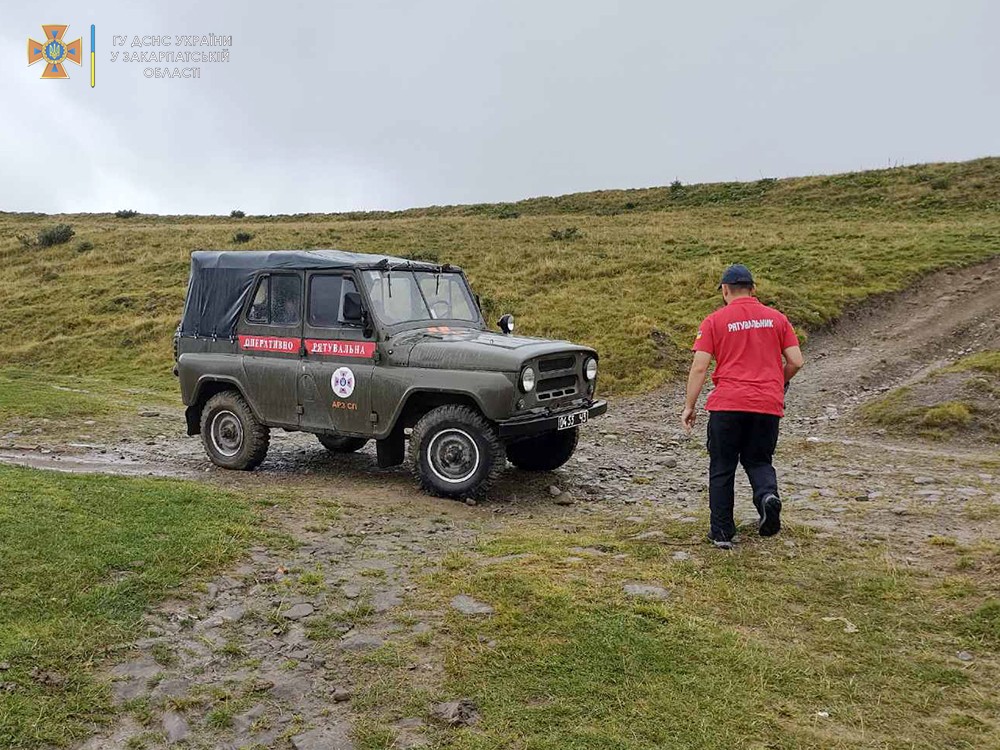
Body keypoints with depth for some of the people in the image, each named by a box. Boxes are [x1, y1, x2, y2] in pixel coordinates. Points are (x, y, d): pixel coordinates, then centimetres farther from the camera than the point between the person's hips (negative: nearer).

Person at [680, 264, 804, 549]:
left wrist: (689, 406, 2)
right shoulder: (776, 318, 9)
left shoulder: (715, 320, 1)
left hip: (727, 404, -2)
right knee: (759, 461, 19)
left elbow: (699, 367, -5)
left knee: (722, 469, 10)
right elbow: (796, 362, 6)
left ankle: (721, 533, 13)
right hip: (768, 406, 3)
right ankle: (768, 495, -11)